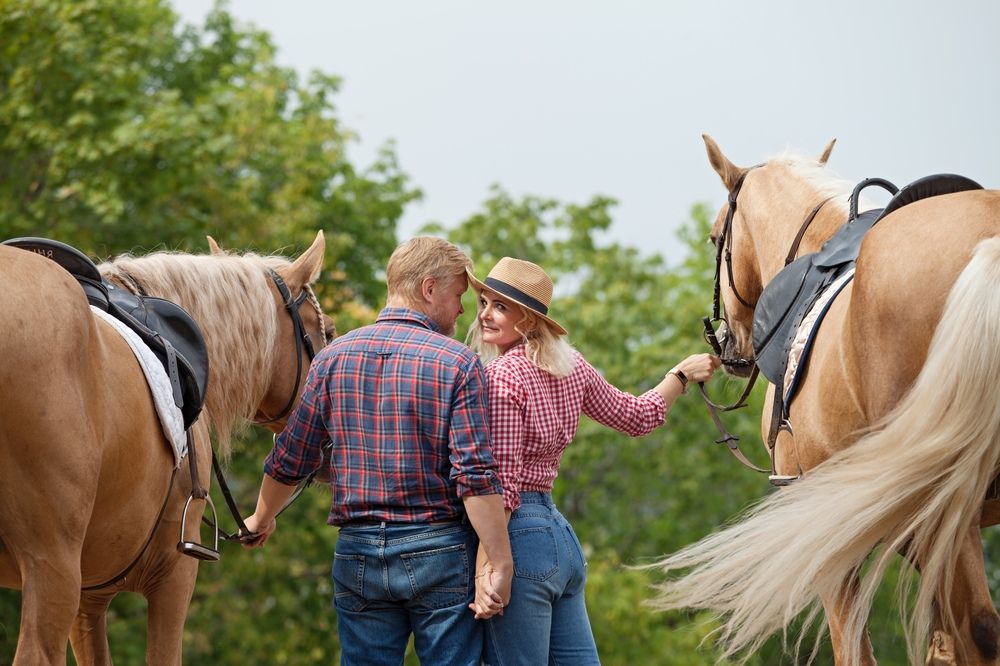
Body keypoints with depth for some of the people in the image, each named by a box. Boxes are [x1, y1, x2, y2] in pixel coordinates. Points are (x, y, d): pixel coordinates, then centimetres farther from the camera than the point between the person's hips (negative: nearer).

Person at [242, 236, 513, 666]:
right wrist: (501, 565, -13)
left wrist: (262, 518, 27)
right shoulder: (457, 364, -8)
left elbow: (289, 461, 9)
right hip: (439, 550, -4)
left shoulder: (333, 357, 5)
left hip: (357, 553, 4)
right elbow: (476, 478, -15)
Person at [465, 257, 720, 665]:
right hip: (561, 535, 9)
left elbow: (502, 483, -18)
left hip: (519, 538, -9)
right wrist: (682, 374, 41)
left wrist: (484, 569, -21)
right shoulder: (571, 366, 10)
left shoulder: (502, 375, -13)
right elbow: (636, 417, 25)